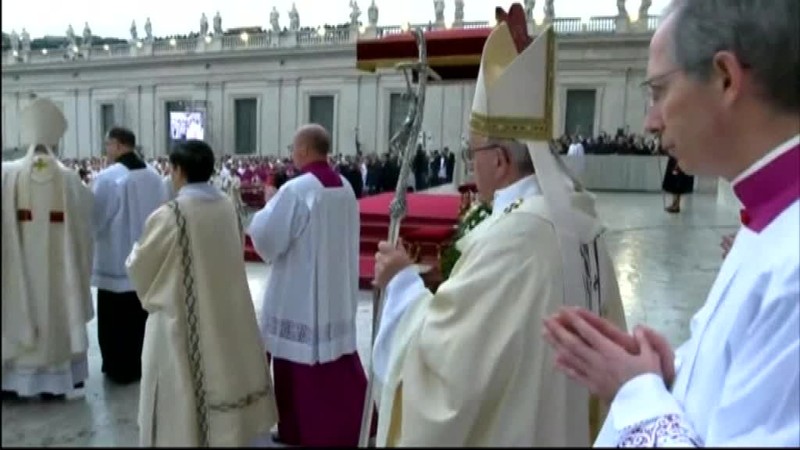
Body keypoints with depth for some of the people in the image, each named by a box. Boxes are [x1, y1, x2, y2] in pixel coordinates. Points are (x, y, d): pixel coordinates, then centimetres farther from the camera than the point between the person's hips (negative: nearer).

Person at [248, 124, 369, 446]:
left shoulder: (295, 190, -19)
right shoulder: (345, 187, 4)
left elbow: (267, 238, -14)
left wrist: (269, 204, 1)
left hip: (301, 296, -7)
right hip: (339, 292, 7)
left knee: (300, 364, 8)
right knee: (337, 359, 15)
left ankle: (299, 430, 22)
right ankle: (349, 426, 25)